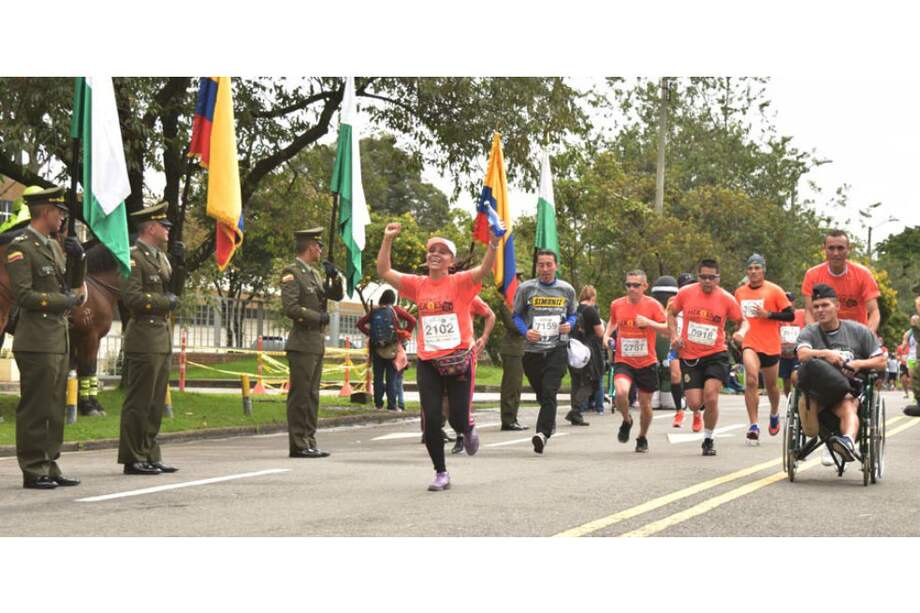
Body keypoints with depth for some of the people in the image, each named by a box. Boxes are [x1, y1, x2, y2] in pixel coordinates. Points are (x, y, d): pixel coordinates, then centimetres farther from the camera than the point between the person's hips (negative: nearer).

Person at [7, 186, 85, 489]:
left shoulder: (54, 246, 17)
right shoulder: (20, 247, -9)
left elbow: (74, 290, 22)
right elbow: (23, 295, -16)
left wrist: (78, 258, 6)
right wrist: (65, 301, -10)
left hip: (59, 339, 9)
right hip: (36, 342, -9)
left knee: (54, 408, 11)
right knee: (35, 410, -4)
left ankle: (49, 467, 17)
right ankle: (33, 472, 1)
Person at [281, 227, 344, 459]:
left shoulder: (314, 273, 17)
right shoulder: (292, 272, -9)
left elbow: (337, 295, 19)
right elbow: (290, 307, -18)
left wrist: (335, 276, 2)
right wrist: (318, 317, -12)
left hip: (317, 343, 9)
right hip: (302, 343, -9)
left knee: (311, 396, 10)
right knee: (300, 396, -6)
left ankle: (309, 443, 14)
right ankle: (298, 445, -3)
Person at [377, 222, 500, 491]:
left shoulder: (460, 283, -3)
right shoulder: (418, 285, 7)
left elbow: (484, 269, -19)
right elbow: (384, 271, 4)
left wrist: (494, 242, -36)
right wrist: (388, 240, -6)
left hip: (458, 360, -3)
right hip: (428, 362, 3)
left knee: (458, 419, -1)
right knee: (431, 419, -2)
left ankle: (469, 429, 39)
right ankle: (441, 473, 15)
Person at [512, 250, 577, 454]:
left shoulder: (567, 290, 6)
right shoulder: (526, 288, 2)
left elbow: (572, 314, 18)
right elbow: (516, 315, 8)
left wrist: (569, 324, -4)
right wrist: (525, 331, -10)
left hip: (557, 348, -1)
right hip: (532, 350, 1)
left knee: (549, 393, -18)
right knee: (541, 395, 13)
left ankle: (542, 433, -25)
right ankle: (550, 421, 42)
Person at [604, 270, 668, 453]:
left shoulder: (652, 305, -6)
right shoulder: (617, 304, 1)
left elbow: (667, 328, -9)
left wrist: (649, 322, -24)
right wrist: (607, 335, 4)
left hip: (647, 363, 0)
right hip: (623, 361, 0)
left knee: (645, 404, 7)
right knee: (621, 392, -26)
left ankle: (642, 437, 33)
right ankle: (626, 420, 5)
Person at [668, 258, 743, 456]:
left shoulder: (726, 299, -5)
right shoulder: (685, 293, -2)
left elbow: (742, 321, 7)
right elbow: (671, 313, 14)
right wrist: (674, 336, 0)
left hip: (715, 354, -1)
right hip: (689, 356, 1)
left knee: (710, 397, -18)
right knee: (695, 404, -4)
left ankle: (708, 440, 4)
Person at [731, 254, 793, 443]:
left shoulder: (774, 290, -3)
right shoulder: (739, 292, 8)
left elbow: (790, 315, -4)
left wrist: (768, 314, -15)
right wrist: (738, 332, 9)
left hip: (770, 345, -1)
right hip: (749, 344, 1)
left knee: (771, 384, 14)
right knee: (751, 379, -21)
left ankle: (774, 414, 45)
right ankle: (753, 425, -20)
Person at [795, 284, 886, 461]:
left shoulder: (858, 331, 12)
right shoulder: (809, 332, 12)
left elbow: (881, 362, 12)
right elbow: (802, 354, -12)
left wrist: (858, 364, -6)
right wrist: (824, 353, -30)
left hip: (852, 390, -5)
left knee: (847, 405, -41)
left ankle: (849, 441, -67)